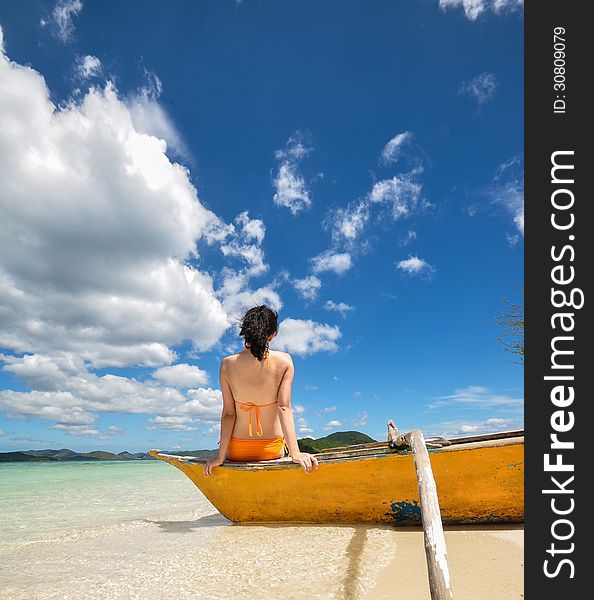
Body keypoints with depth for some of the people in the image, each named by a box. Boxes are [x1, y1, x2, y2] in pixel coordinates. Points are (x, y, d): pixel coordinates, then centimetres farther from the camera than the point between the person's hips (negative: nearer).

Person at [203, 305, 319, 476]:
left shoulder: (227, 364, -11)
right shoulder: (284, 361, -12)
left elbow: (228, 414, -10)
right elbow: (284, 407, -19)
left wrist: (221, 455, -4)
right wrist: (295, 452, -20)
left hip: (237, 451, 0)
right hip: (272, 450, 0)